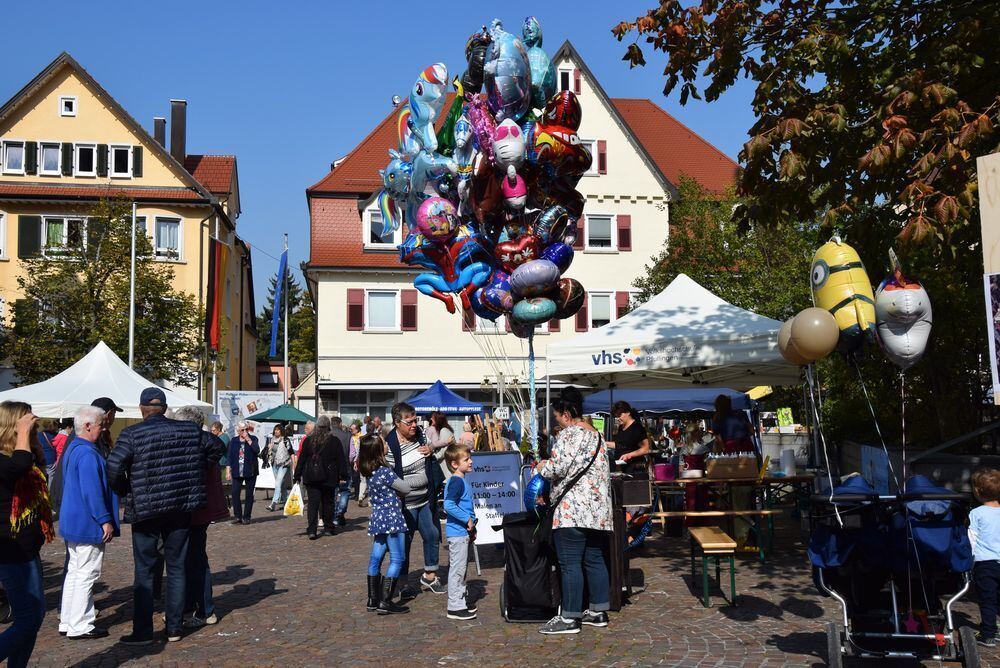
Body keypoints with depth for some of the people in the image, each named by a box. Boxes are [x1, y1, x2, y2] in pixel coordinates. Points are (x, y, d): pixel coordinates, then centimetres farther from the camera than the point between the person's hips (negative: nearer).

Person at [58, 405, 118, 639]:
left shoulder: (73, 448, 13)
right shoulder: (88, 454, -20)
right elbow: (92, 491, -24)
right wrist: (105, 520, -20)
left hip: (73, 522, 11)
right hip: (88, 524, -11)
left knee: (75, 571, 16)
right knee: (87, 573, -3)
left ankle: (68, 622, 23)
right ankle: (80, 626, 3)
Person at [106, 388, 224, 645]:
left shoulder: (132, 434, -9)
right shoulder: (188, 430, 3)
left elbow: (113, 469, -16)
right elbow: (217, 446, 13)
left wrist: (126, 491, 2)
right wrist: (196, 468, 21)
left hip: (145, 510, -3)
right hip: (181, 508, 3)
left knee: (144, 571, 7)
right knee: (177, 568, 11)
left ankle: (142, 631, 9)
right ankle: (174, 628, 16)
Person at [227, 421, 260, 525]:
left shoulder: (253, 439, 2)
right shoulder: (233, 441, 8)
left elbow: (257, 450, -16)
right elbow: (229, 456, 8)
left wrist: (248, 439, -14)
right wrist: (228, 471, 2)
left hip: (250, 472, -1)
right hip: (237, 472, 2)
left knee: (249, 494, 3)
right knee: (235, 493, -5)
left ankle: (246, 517, 10)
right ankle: (237, 516, 4)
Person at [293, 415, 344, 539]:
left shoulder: (308, 440, 0)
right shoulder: (334, 441, -4)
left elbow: (301, 459, 2)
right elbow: (340, 460, -3)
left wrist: (297, 476, 7)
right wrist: (341, 476, 2)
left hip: (311, 478, 0)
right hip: (329, 478, 0)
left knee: (312, 503, 0)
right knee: (328, 502, 13)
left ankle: (311, 530, -8)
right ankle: (329, 528, 21)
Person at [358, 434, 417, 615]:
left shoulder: (370, 472, 6)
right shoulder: (385, 472, -19)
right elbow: (405, 488, -9)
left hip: (377, 517, 9)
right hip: (391, 518, -9)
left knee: (376, 558, 12)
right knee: (397, 559, -2)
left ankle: (373, 600, 18)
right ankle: (385, 602, -4)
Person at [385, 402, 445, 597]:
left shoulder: (419, 435, 2)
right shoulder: (389, 446, -20)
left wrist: (431, 452, -3)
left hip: (425, 500, 7)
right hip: (405, 504, -7)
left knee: (432, 535, 13)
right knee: (404, 543, 3)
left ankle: (429, 575, 30)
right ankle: (403, 583, 17)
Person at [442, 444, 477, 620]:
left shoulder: (461, 481, 13)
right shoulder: (456, 482, -17)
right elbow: (449, 505, -29)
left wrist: (471, 527, 16)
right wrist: (468, 519, -22)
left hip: (463, 532, 10)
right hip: (457, 533, -10)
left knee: (461, 569, 19)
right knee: (457, 569, -3)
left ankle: (462, 600, 30)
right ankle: (455, 607, 4)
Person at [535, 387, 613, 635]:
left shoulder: (570, 433, -10)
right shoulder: (596, 434, 18)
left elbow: (558, 468, -18)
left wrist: (543, 466, 3)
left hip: (573, 510, -9)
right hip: (598, 509, 10)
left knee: (570, 564, -5)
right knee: (595, 561, 13)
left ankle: (569, 617, -1)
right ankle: (599, 611, 20)